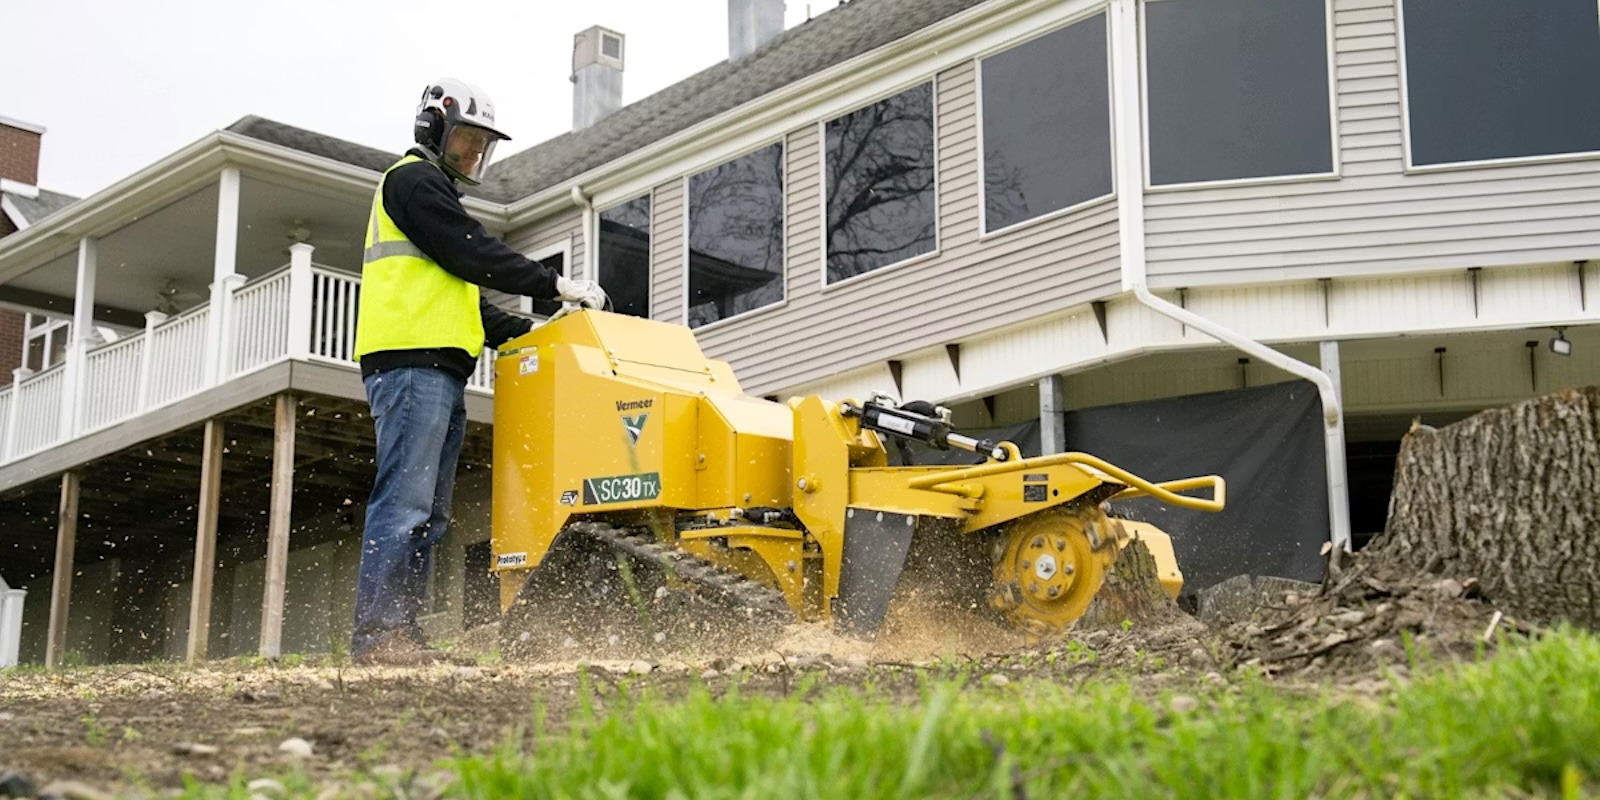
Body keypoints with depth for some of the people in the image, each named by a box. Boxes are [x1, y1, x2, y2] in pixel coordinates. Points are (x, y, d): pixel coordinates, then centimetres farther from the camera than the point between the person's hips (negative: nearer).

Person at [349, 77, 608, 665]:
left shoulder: (432, 190, 33)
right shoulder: (413, 179, 2)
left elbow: (461, 300, 28)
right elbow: (472, 254, -10)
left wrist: (528, 332, 16)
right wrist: (556, 285, -7)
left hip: (440, 372, 10)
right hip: (413, 363, -10)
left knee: (427, 515, 5)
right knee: (404, 502, -17)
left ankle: (400, 631, 3)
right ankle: (377, 632, -20)